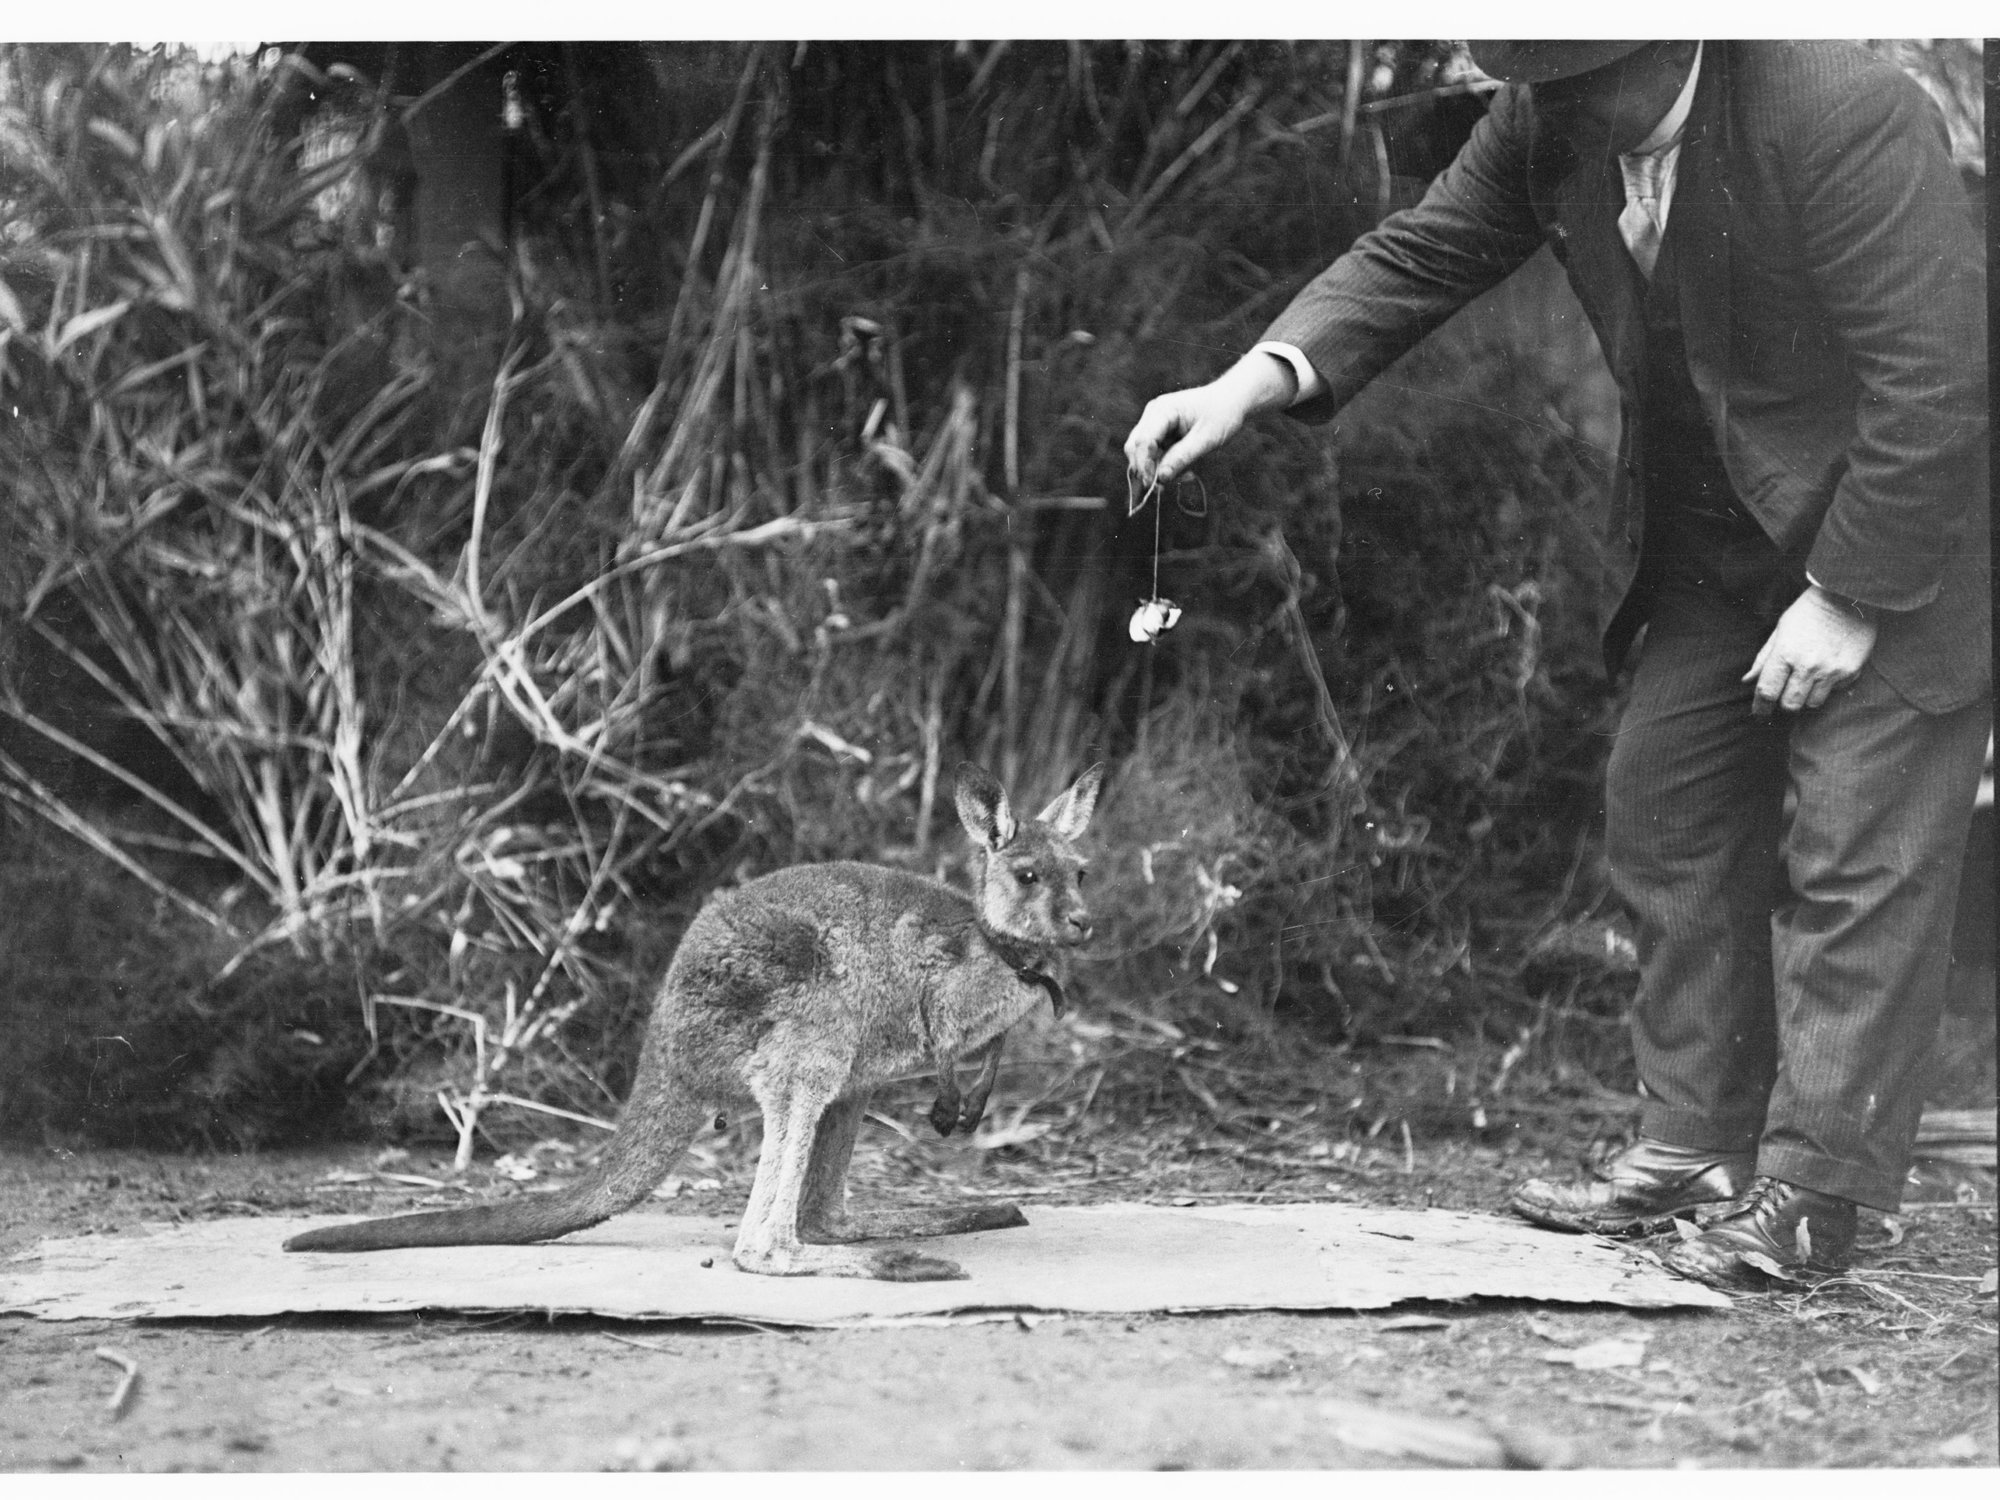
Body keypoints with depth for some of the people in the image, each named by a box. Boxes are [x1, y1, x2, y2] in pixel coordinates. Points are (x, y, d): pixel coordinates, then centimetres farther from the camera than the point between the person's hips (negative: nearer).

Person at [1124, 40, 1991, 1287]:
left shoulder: (1844, 115, -30)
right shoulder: (1548, 124, -9)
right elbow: (1422, 256, -2)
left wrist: (1848, 598, -24)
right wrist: (1257, 379, -19)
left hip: (1899, 538, -8)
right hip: (1711, 548, 8)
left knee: (1855, 857, -6)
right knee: (1668, 821, 9)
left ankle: (1810, 1194, 0)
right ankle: (1696, 1148, 18)